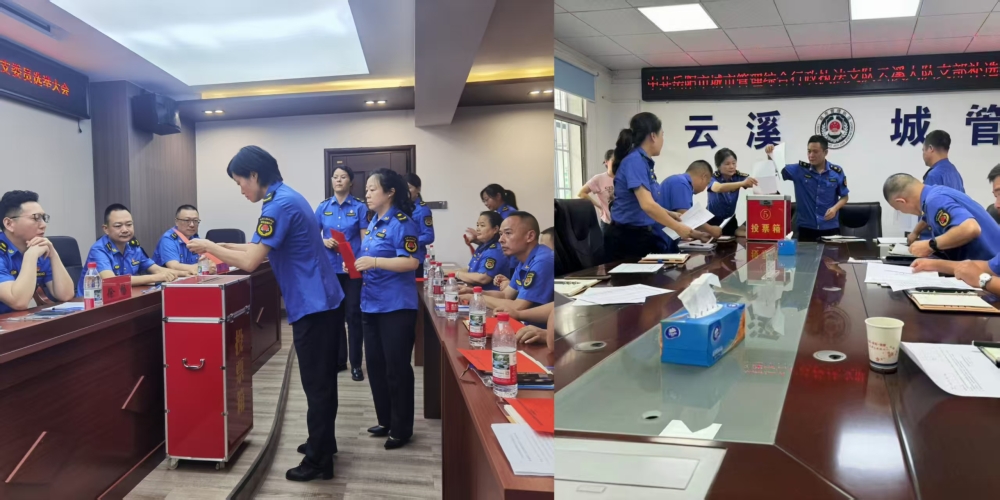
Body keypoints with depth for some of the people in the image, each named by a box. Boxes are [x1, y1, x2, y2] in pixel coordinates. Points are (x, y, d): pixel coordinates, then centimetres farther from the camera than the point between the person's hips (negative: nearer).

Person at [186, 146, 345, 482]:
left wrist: (209, 247, -9)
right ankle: (323, 443, 31)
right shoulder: (286, 198, 13)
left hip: (312, 306, -10)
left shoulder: (279, 205, -19)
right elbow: (263, 250, 21)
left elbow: (251, 261, -21)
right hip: (321, 301, 10)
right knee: (322, 380, 18)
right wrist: (225, 247, 16)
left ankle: (319, 461, 7)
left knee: (316, 384, -2)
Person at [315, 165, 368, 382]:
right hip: (330, 268, 3)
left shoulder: (360, 206, -2)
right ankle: (338, 360, 22)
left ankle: (356, 364, 7)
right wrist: (325, 241, -12)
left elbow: (366, 238, -5)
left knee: (353, 314, -1)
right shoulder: (323, 207, 6)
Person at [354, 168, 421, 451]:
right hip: (372, 305, 9)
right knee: (375, 364, 15)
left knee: (397, 368, 0)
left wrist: (374, 262, -30)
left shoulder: (402, 223, -14)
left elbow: (411, 262, -22)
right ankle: (385, 421, 28)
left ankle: (401, 429, 12)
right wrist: (357, 264, 3)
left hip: (396, 307, -9)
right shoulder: (374, 222, 13)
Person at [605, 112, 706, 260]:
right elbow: (647, 205, -28)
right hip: (627, 237, -9)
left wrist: (670, 214, 16)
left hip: (641, 235, 9)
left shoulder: (643, 161, 9)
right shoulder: (635, 160, -18)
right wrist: (678, 227, -20)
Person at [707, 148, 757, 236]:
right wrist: (742, 183, -54)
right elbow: (719, 188, -41)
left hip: (730, 220, 4)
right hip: (712, 221, -4)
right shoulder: (713, 178, -18)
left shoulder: (739, 176, -7)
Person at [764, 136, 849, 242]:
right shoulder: (799, 169, -1)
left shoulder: (837, 172, -1)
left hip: (830, 228, 0)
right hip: (806, 227, 0)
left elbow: (844, 197, 7)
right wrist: (770, 155, -17)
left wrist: (835, 208, -13)